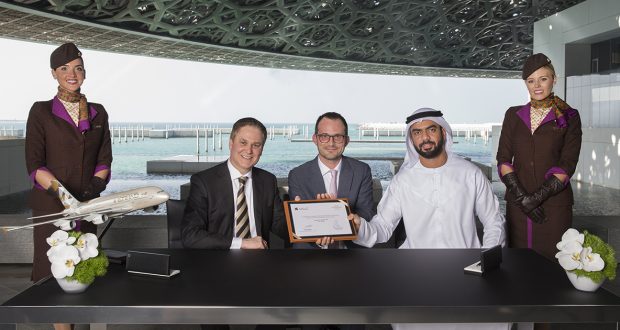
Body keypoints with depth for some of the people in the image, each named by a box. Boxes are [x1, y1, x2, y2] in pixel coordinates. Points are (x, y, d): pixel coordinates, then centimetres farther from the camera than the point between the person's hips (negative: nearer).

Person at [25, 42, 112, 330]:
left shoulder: (97, 113, 9)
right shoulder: (41, 111, -1)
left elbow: (104, 159, 7)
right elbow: (34, 165, -7)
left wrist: (94, 188, -12)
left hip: (88, 203, 3)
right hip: (51, 205, -3)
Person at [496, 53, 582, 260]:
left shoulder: (569, 117, 3)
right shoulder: (514, 115, 10)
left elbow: (567, 165, -5)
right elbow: (503, 158, 3)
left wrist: (538, 196, -14)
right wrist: (520, 195, -9)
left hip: (554, 202, -2)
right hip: (518, 203, 2)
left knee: (551, 261, 1)